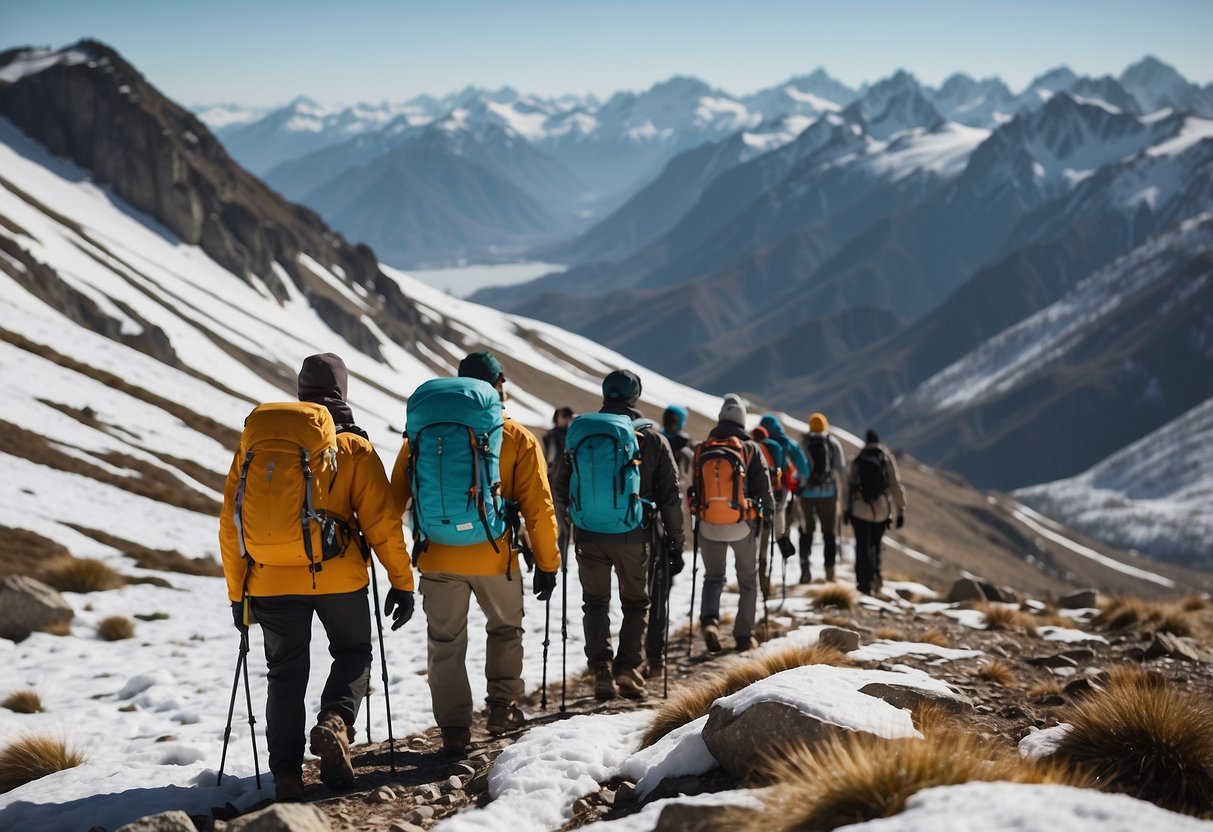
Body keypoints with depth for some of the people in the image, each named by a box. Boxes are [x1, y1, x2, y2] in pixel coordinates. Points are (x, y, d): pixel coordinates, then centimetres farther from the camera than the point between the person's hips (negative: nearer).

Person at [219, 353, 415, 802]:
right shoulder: (354, 448, 1)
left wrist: (236, 592, 14)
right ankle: (335, 722, -9)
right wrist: (402, 582, 3)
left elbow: (230, 525, 8)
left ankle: (286, 773, 6)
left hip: (272, 580, 2)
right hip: (339, 577, -2)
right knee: (353, 653, 18)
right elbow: (382, 522, -4)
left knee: (286, 673, 13)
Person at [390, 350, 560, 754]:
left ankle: (454, 728, 10)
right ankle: (503, 706, 20)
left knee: (445, 643, 12)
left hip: (437, 558, 1)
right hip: (495, 558, -1)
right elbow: (538, 506, -4)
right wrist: (547, 563, 4)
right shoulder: (518, 439, -2)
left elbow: (396, 495, 5)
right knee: (505, 629, 23)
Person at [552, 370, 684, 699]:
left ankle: (601, 671, 3)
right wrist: (675, 543, 6)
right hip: (634, 537, -1)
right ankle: (627, 669, 2)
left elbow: (560, 490, 8)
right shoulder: (653, 440, 0)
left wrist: (574, 517, 27)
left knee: (595, 602, 15)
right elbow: (670, 497, 0)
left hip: (589, 535, 1)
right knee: (636, 603, 15)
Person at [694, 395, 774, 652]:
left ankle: (709, 619, -9)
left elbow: (694, 488, 8)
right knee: (748, 580, 15)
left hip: (709, 525, 2)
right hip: (743, 525, -2)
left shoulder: (701, 450, 0)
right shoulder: (750, 449, -8)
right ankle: (744, 635, 15)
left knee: (713, 577, 17)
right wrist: (769, 514, 6)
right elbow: (764, 488, -6)